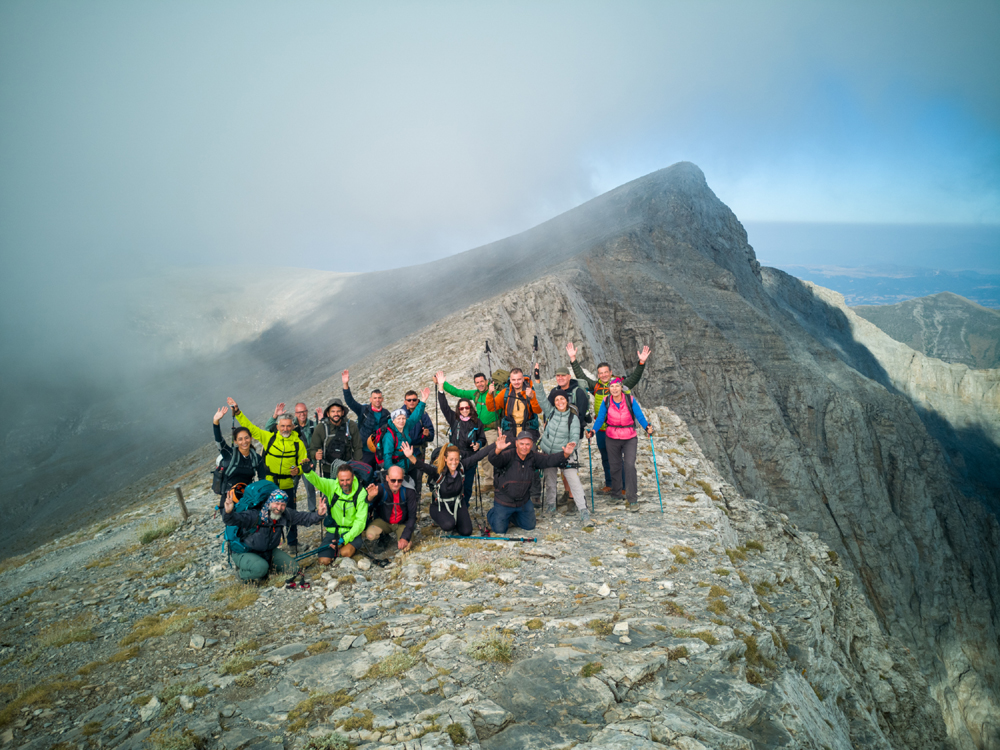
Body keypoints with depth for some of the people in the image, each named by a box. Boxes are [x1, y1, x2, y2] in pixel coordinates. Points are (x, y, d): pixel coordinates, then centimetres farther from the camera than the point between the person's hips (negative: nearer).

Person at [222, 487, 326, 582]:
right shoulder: (255, 515, -30)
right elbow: (232, 520, -40)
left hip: (269, 551, 6)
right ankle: (242, 572, -3)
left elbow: (305, 518, -7)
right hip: (245, 552, -6)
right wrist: (228, 512, -62)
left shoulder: (286, 515, -12)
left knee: (293, 568, -2)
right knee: (260, 568, -36)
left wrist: (318, 515, -26)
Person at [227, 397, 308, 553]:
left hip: (287, 486, 0)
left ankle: (293, 543, 25)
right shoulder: (269, 437, -2)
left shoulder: (298, 443, -1)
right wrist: (237, 412, -5)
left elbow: (304, 463, 3)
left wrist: (298, 470, -18)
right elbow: (250, 427, 1)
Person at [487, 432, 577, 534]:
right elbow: (494, 460, -42)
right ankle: (492, 514, 35)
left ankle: (510, 516, 43)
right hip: (503, 502, -5)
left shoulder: (533, 457, -8)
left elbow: (550, 459, -13)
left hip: (524, 501, 5)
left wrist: (565, 454, -32)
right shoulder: (508, 455, -25)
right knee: (500, 530, 3)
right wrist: (498, 450, -67)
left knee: (529, 526, 20)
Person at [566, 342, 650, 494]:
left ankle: (623, 486, 10)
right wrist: (573, 359, 9)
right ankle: (609, 484, 26)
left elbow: (634, 377, -8)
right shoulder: (595, 386, 8)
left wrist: (642, 362, -21)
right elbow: (581, 376, 13)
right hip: (601, 429, 4)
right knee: (605, 458, 14)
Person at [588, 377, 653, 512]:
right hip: (612, 438, 2)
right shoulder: (606, 401, -5)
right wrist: (593, 430, -21)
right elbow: (600, 419, -5)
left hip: (629, 438, -2)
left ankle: (632, 499, -7)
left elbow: (639, 416, -11)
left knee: (629, 466, -14)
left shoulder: (630, 400, -9)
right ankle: (615, 494, 33)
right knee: (615, 466, 11)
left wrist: (647, 427, -28)